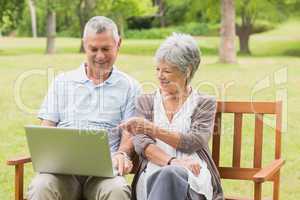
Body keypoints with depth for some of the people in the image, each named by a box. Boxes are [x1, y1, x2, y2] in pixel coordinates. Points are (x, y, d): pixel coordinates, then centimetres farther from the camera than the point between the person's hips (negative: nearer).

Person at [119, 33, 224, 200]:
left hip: (193, 175, -1)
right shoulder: (146, 101, 19)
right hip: (153, 171, 1)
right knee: (157, 177, -39)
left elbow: (195, 142, -3)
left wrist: (152, 129, -13)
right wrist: (172, 161, -16)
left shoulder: (205, 103, 13)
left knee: (170, 175, -39)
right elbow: (141, 143, 3)